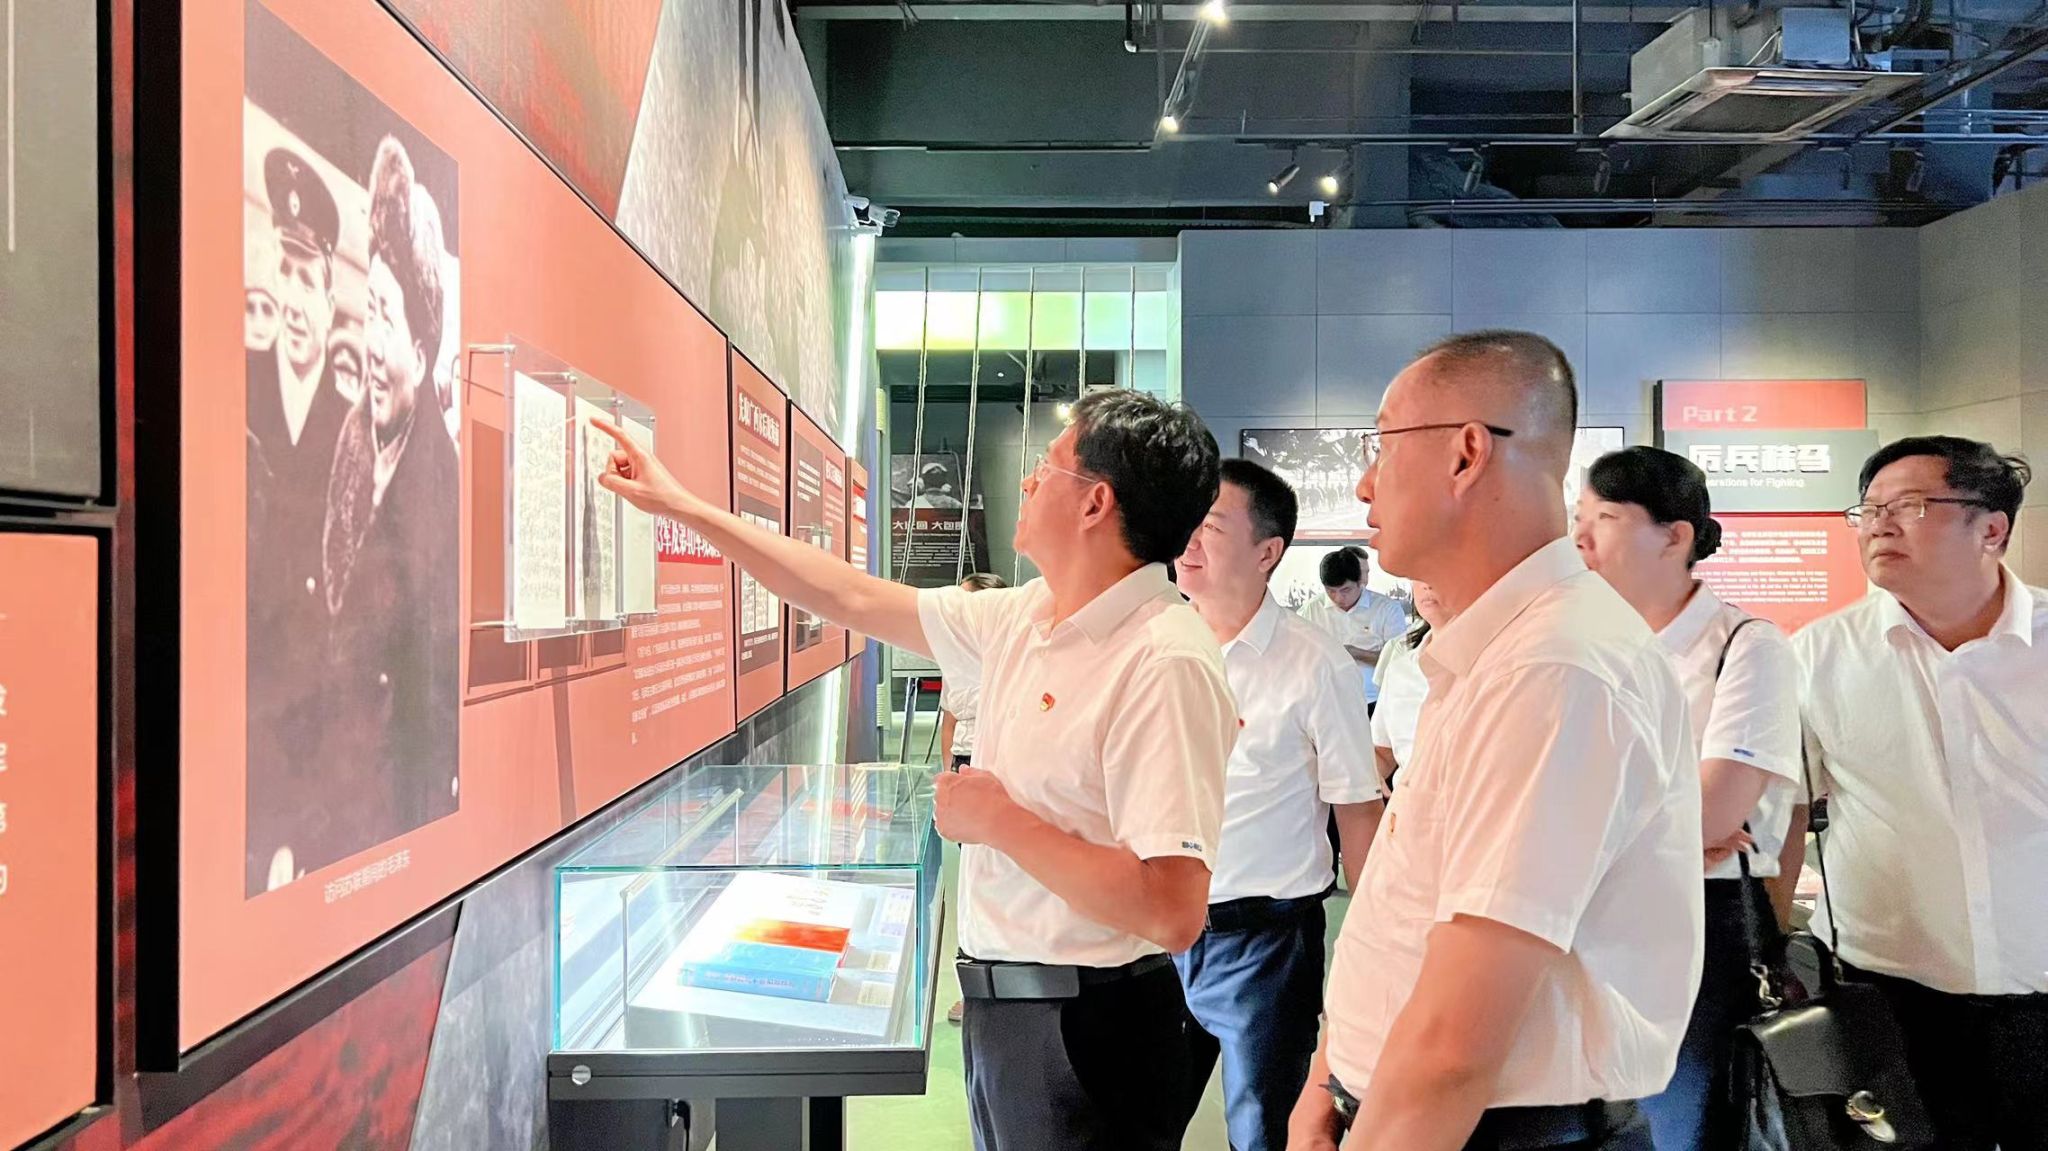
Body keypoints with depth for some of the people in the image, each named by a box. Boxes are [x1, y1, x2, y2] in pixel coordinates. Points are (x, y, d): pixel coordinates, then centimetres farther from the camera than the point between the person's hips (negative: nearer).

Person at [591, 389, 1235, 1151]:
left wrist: (996, 820, -19)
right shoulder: (1023, 618, 2)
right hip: (1003, 1004, 8)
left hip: (1085, 1032, -8)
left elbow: (1173, 913, -30)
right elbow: (855, 601, 11)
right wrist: (683, 507, 13)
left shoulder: (1165, 664, -24)